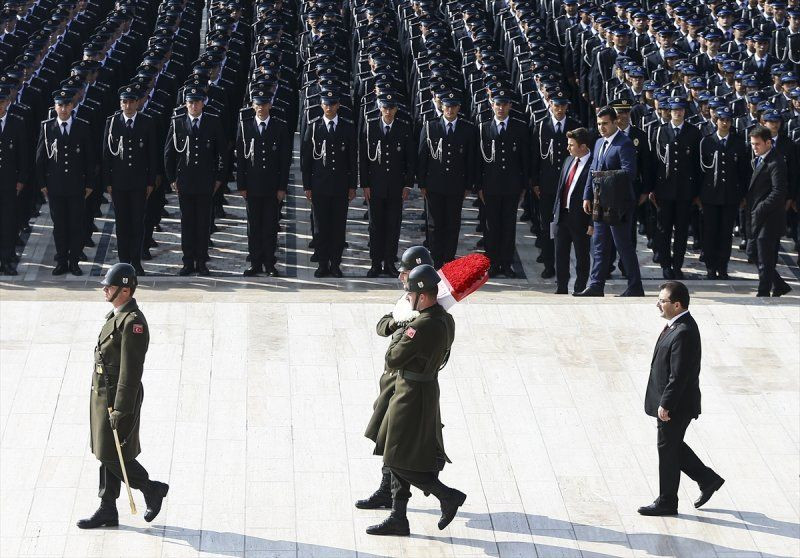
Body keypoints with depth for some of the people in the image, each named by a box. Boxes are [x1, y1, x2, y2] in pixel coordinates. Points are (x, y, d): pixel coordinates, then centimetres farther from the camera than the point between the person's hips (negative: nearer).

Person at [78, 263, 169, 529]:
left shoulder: (132, 322, -21)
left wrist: (120, 409, -24)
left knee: (113, 456, -2)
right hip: (103, 396, 10)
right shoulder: (115, 315, 10)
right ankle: (107, 511, 18)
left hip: (119, 398, -10)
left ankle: (152, 489, 15)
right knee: (107, 455, 12)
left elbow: (131, 371, -23)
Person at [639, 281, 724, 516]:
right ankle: (708, 479, 30)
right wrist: (663, 402, 18)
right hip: (670, 402, 10)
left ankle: (666, 503, 17)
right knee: (673, 446, 21)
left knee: (668, 450, 4)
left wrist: (665, 404, -20)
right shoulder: (677, 325, 6)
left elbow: (679, 375, -26)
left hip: (676, 406, -10)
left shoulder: (683, 333, -26)